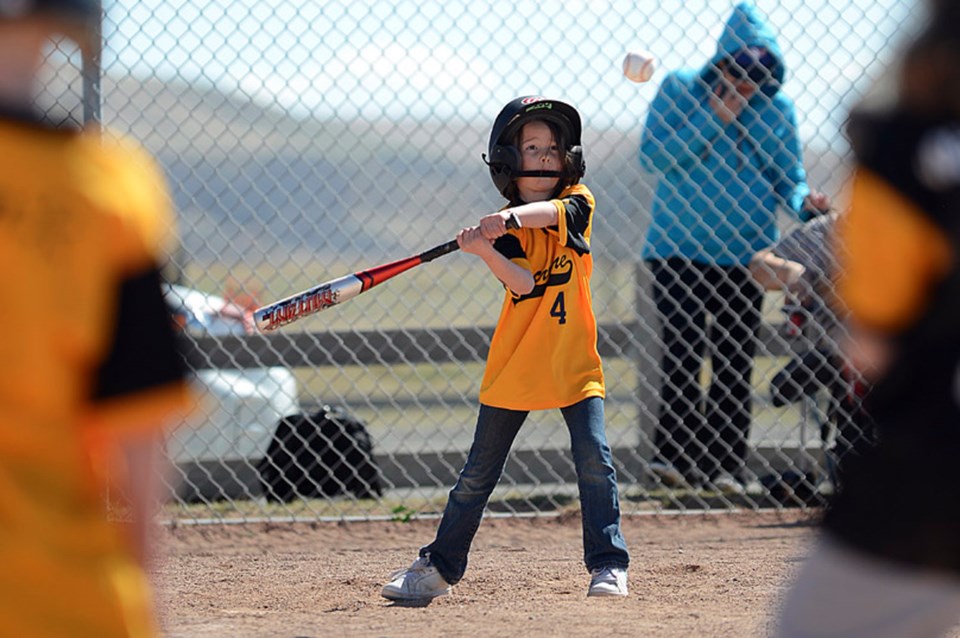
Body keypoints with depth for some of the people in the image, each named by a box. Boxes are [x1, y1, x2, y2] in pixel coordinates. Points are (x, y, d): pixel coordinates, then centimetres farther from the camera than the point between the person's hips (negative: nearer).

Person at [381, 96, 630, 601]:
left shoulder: (578, 201, 0)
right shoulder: (505, 230, -4)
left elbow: (554, 209, -25)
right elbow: (525, 284, -21)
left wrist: (510, 217, -42)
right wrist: (483, 250, -37)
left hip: (573, 364, 0)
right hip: (514, 366, 0)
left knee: (594, 460, -12)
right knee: (478, 474, 6)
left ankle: (608, 566, -2)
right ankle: (438, 567, 17)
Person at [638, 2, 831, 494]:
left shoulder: (778, 108, 5)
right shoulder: (680, 88, -1)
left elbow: (787, 176, 9)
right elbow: (652, 155, -9)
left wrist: (803, 201, -13)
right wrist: (714, 119, -15)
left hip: (745, 251, 2)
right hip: (677, 248, -2)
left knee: (735, 364, 1)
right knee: (681, 352, -10)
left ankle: (725, 465, 5)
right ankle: (677, 455, -8)